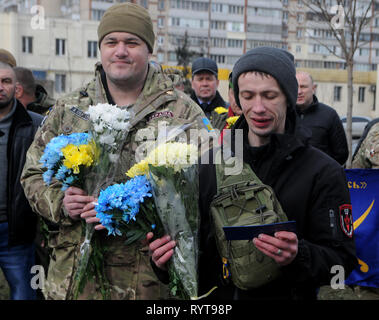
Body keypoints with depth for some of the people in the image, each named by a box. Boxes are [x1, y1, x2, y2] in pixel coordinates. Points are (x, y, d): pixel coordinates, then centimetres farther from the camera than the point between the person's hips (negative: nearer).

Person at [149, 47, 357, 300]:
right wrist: (166, 259, -14)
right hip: (213, 294, 3)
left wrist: (298, 256, -31)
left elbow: (343, 259, -13)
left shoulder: (324, 172, -11)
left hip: (285, 293, -3)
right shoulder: (210, 164, -2)